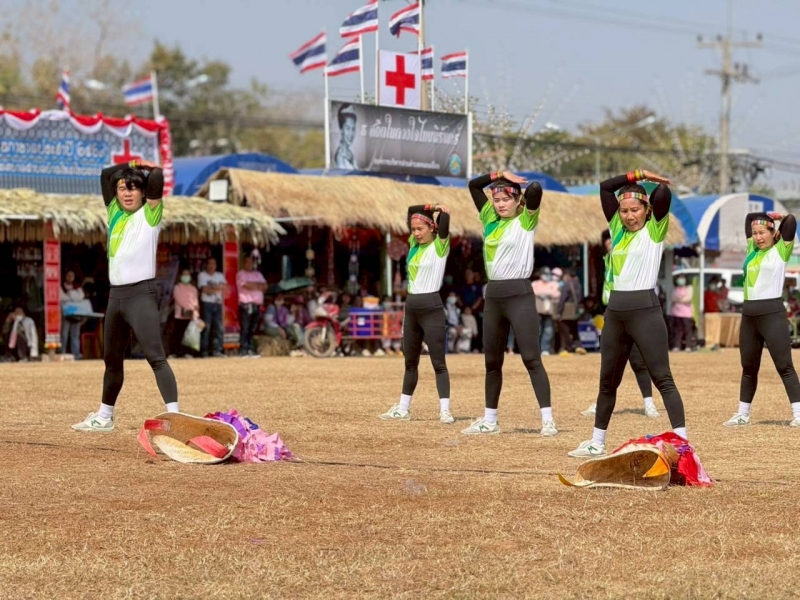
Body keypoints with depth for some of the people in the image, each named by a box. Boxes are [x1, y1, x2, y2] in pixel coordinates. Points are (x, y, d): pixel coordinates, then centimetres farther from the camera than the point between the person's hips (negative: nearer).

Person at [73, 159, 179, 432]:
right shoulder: (115, 213, 14)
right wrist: (132, 164, 18)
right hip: (116, 294, 7)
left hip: (141, 293, -7)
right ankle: (104, 417, 30)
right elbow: (106, 174, 22)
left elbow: (156, 178, -16)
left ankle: (174, 416, -24)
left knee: (155, 357, -17)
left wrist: (148, 167, 4)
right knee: (112, 358, 18)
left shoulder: (150, 214, -3)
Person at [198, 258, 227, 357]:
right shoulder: (202, 275, 4)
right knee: (206, 328, -8)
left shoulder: (220, 276, 17)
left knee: (219, 328, -2)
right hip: (206, 303, -4)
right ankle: (204, 351, -6)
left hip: (218, 304, 4)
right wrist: (218, 288, -4)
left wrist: (212, 287, -12)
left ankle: (217, 350, 0)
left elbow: (224, 287, 3)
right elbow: (204, 289, -9)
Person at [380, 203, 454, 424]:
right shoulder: (414, 245, 12)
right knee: (410, 362, 14)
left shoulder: (440, 245, -6)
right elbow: (412, 212, 20)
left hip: (432, 308, -7)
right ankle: (403, 409, 21)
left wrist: (438, 209, -4)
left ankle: (445, 410, -8)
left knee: (438, 363, -7)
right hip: (411, 307, 7)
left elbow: (444, 220, -20)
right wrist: (425, 210, 9)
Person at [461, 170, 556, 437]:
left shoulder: (525, 220, -4)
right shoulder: (490, 219, 12)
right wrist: (499, 175, 5)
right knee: (492, 361, 12)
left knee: (531, 359, -10)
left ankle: (548, 419, -12)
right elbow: (473, 185, 16)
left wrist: (513, 182, -2)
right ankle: (489, 420, 20)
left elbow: (535, 190, -20)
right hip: (493, 295, 7)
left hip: (519, 295, -7)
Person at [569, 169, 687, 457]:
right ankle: (597, 443, 25)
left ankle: (682, 442, -14)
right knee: (608, 381, 14)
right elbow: (605, 187, 11)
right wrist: (637, 175, 9)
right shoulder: (617, 228, 13)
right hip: (615, 311, 6)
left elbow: (663, 194, -15)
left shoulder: (655, 230, -2)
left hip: (645, 309, -6)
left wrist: (649, 181, 5)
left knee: (662, 379, -10)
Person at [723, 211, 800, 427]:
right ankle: (743, 414, 19)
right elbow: (749, 218, 28)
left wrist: (775, 219, 6)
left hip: (772, 312, -7)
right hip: (749, 314, 7)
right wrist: (766, 216, 19)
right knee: (748, 368, 12)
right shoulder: (752, 250, 15)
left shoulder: (780, 250, -2)